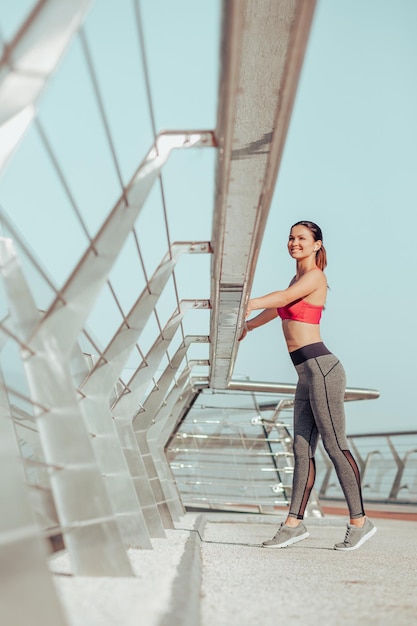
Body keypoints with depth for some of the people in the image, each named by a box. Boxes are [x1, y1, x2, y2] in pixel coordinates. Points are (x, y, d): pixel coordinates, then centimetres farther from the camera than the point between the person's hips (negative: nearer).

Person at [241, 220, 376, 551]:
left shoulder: (315, 276, -5)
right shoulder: (298, 279, 20)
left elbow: (283, 298, -20)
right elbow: (278, 308, 35)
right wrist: (249, 324, 47)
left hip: (321, 369, -9)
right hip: (307, 375, 9)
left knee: (335, 446, -3)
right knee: (302, 450, 7)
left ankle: (360, 521, 8)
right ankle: (294, 523, 11)